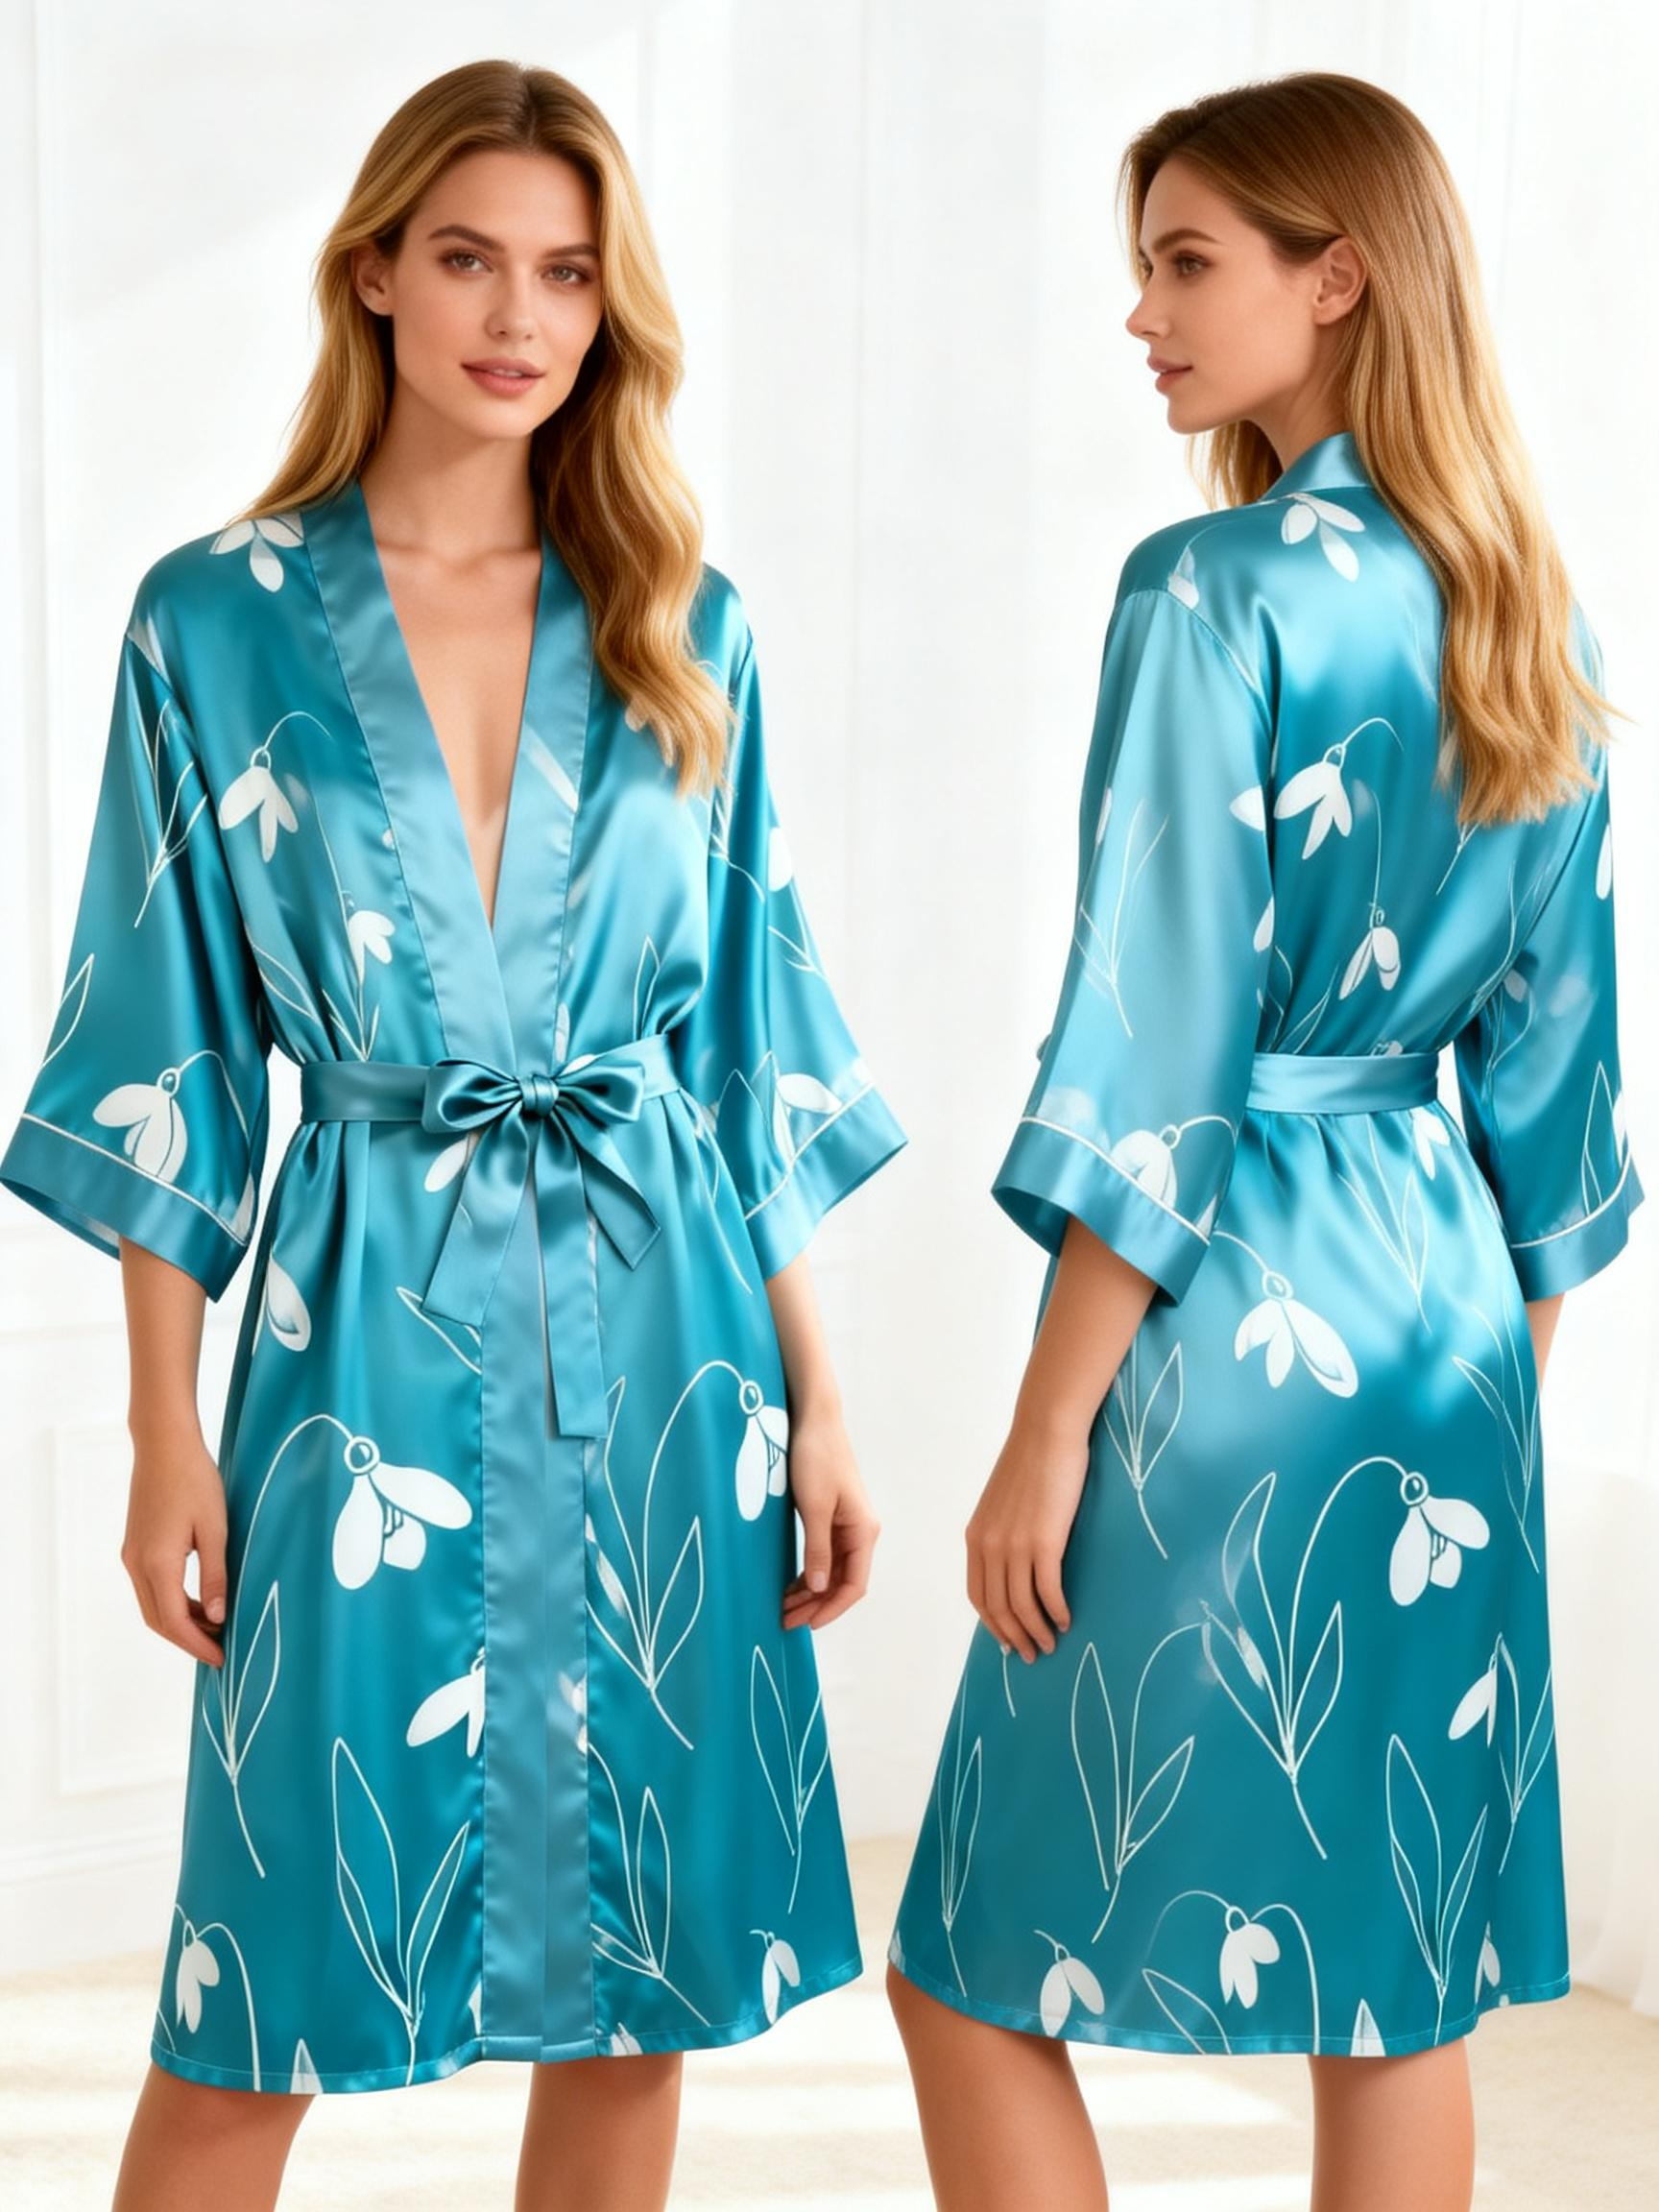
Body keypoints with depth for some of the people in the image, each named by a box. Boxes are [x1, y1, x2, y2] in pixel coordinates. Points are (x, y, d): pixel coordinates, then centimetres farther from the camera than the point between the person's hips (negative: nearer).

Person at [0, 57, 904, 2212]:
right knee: (258, 2020, 4)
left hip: (663, 1337, 3)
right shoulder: (217, 621, 1)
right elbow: (173, 1061, 1)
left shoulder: (685, 629, 7)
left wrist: (815, 1396, 5)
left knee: (644, 1984, 10)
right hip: (373, 1335, -2)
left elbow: (753, 1043, 9)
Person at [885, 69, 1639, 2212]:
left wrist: (1046, 1435, -12)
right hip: (1447, 1324, 8)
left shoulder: (1215, 590, -13)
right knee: (1399, 1975, 15)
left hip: (1236, 1318, -8)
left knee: (984, 1968, 5)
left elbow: (1154, 1050, -17)